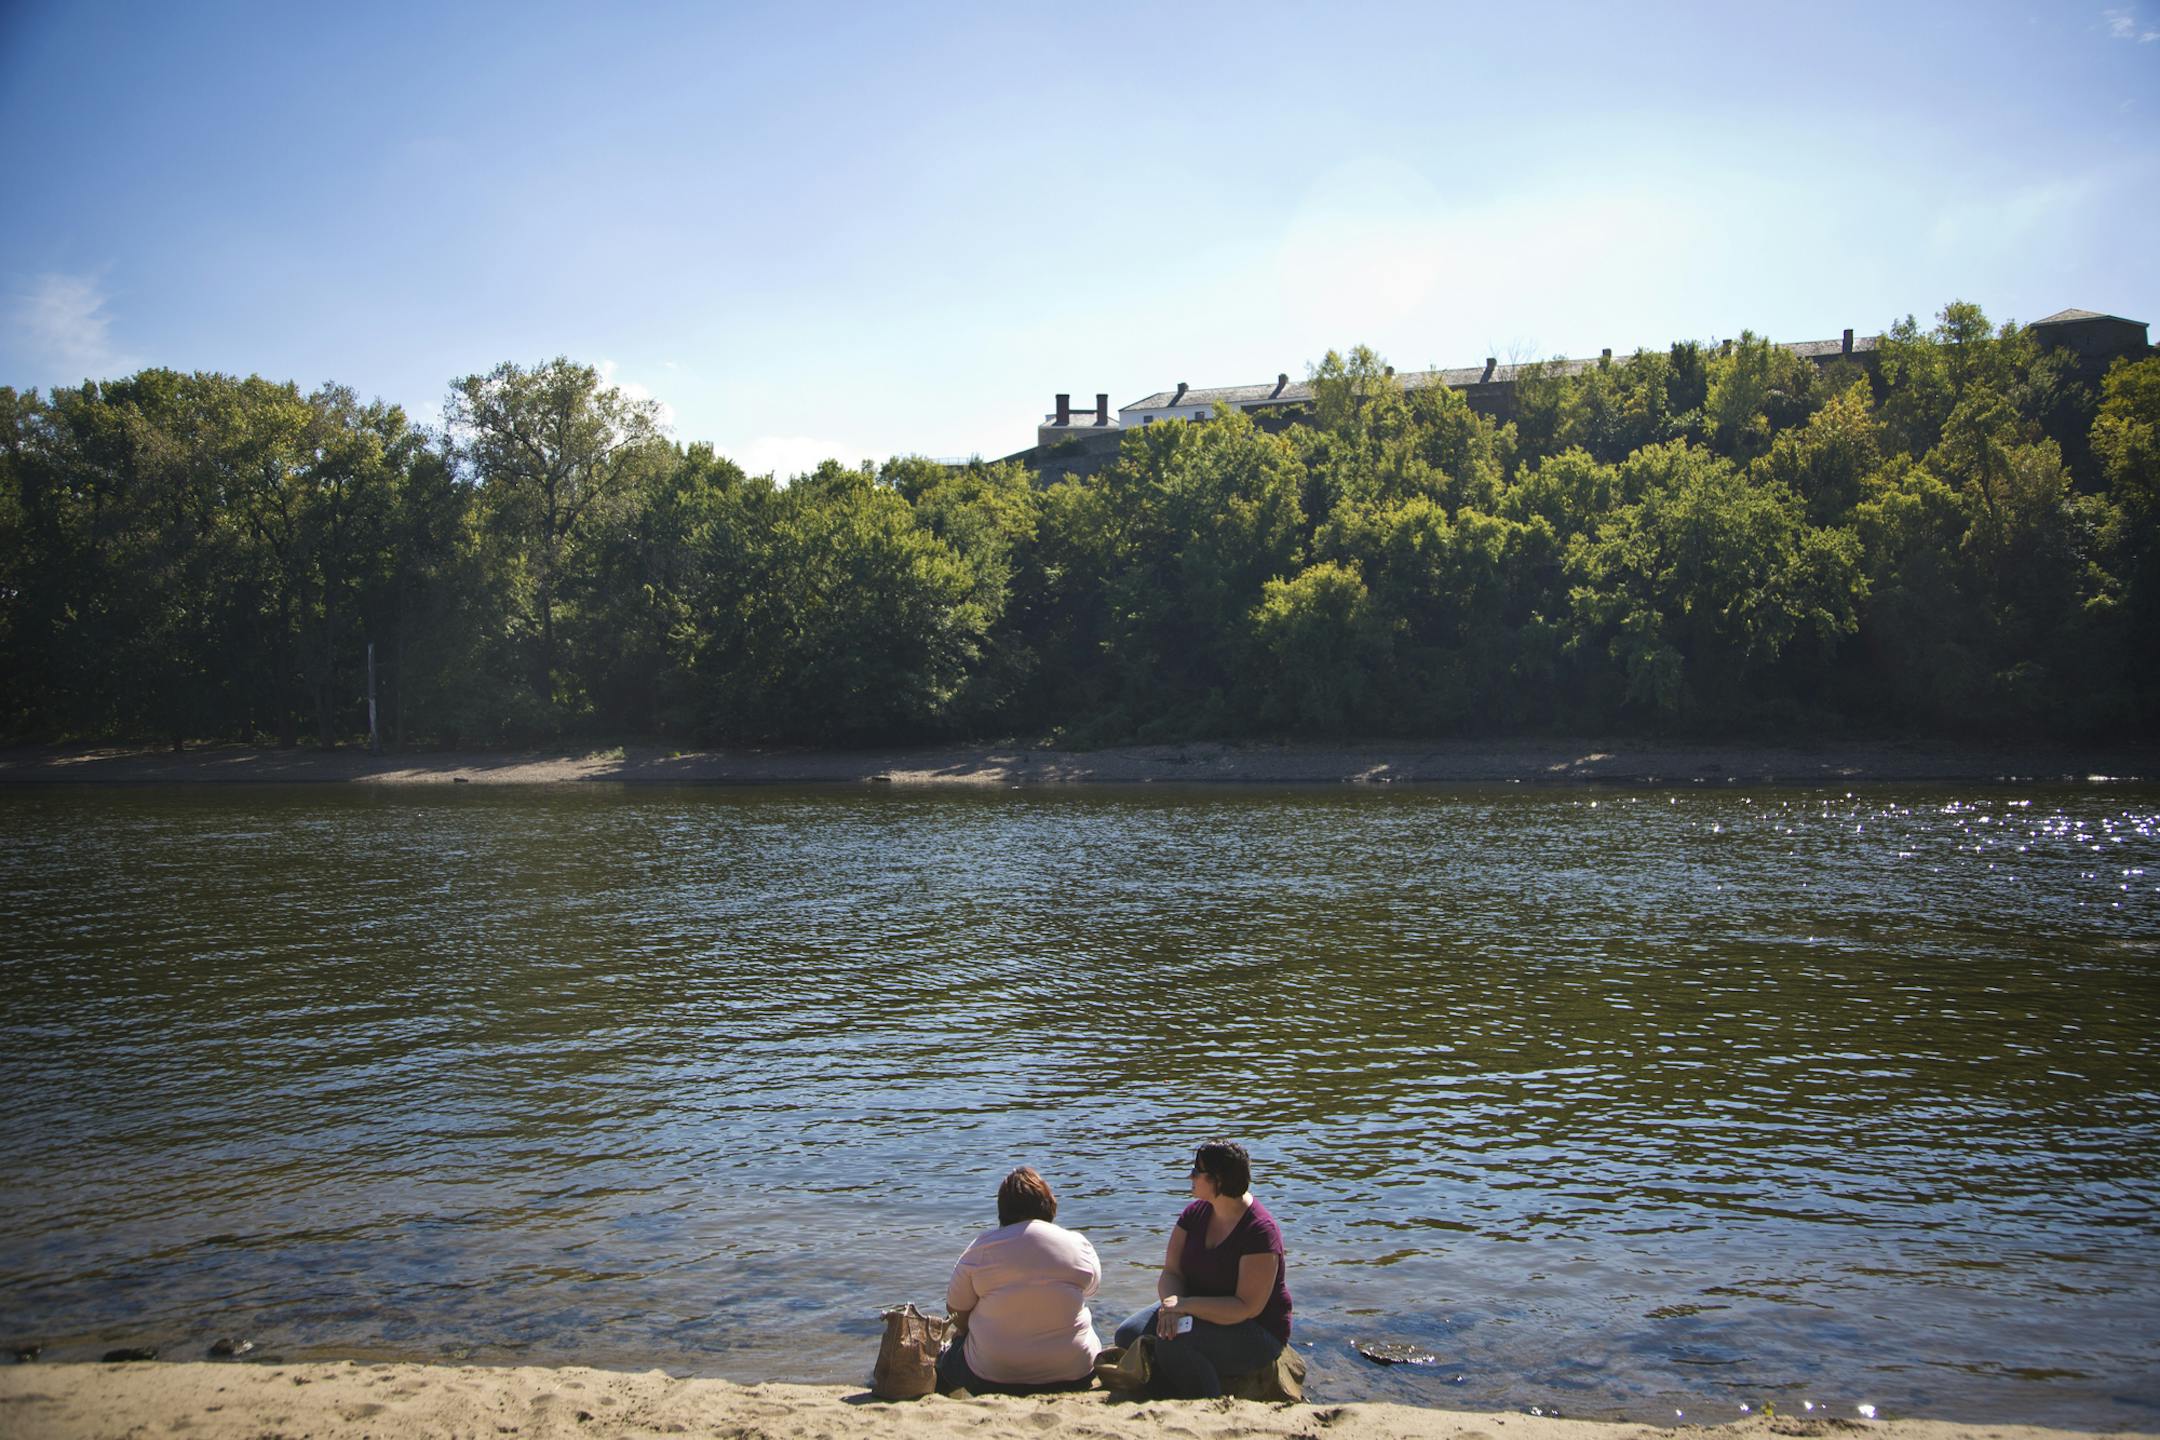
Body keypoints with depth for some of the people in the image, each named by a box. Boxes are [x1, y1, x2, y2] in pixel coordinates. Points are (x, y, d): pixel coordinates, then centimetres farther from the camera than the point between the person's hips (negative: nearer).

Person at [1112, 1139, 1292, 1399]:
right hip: (1201, 1313, 7)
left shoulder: (1260, 1231, -21)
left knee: (1172, 1345, -31)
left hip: (1258, 1334, -7)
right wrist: (1173, 1303, -24)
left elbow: (1248, 1307, -23)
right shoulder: (1195, 1213, 2)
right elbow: (1171, 1273, 0)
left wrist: (1184, 1304, -27)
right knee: (1129, 1335, -15)